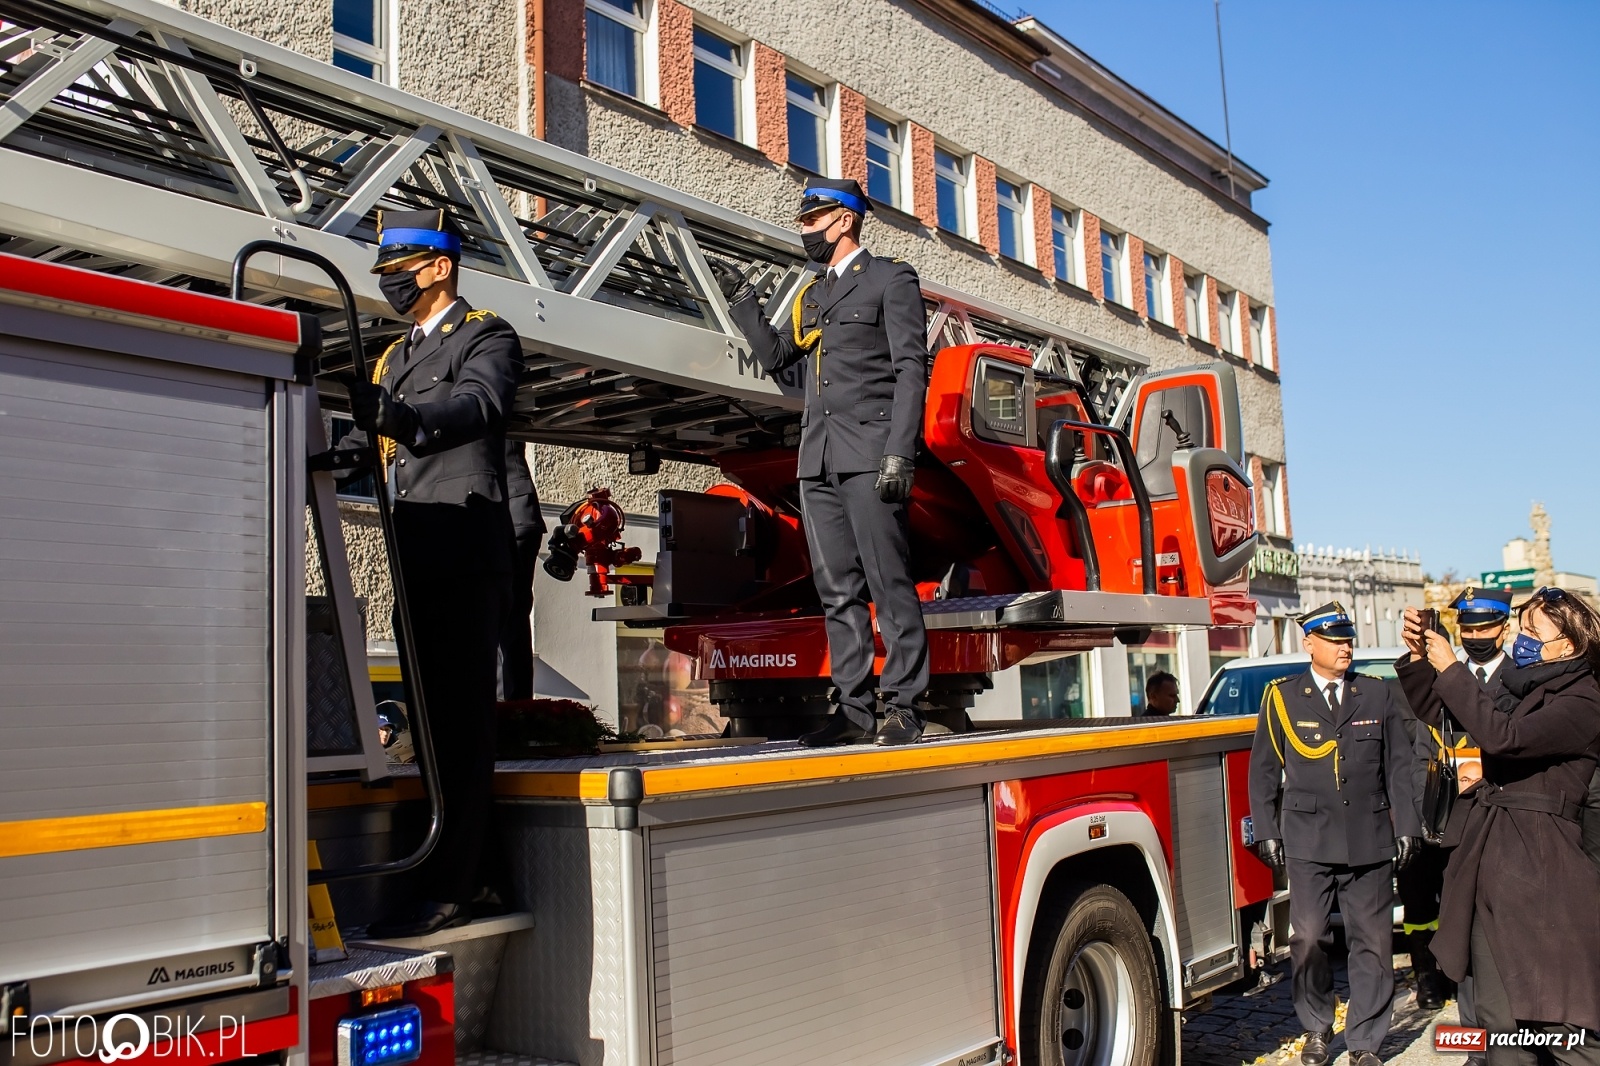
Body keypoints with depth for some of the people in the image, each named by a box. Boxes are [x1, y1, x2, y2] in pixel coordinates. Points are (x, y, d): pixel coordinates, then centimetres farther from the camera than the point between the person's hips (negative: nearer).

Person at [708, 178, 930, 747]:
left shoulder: (891, 279, 4)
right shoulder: (811, 294, 25)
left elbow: (911, 370, -5)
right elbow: (774, 356, 26)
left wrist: (899, 453, -15)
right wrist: (741, 297, 19)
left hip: (868, 457, -7)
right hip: (817, 460, 7)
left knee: (888, 584, -7)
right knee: (837, 592, 5)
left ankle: (902, 705, -2)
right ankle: (854, 707, 9)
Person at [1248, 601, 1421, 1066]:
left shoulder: (1378, 695, 11)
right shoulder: (1282, 697, 6)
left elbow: (1398, 766, 11)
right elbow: (1263, 770, 7)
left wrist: (1406, 827, 5)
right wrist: (1266, 832, 3)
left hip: (1370, 842, 2)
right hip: (1308, 841, -1)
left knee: (1373, 942, 4)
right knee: (1309, 940, -1)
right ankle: (1316, 1029, 19)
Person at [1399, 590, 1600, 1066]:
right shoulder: (1516, 689, 15)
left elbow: (1502, 737, -24)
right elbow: (1431, 711, 20)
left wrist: (1450, 669, -17)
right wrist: (1418, 657, 4)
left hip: (1537, 867, -7)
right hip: (1487, 864, 7)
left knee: (1560, 1023, -6)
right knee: (1498, 1018, 10)